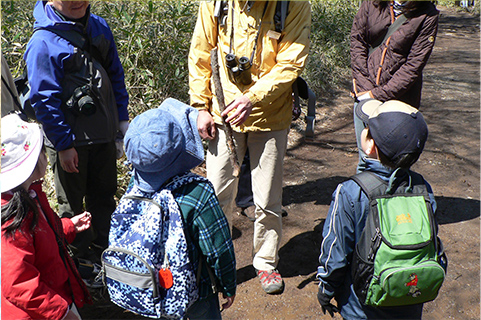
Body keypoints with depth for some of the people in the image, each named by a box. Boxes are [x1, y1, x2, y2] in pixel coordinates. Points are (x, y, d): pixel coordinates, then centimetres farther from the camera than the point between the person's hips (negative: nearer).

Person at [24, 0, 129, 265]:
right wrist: (63, 145, -15)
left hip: (104, 135, 6)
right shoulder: (43, 42, -16)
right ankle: (80, 262, 30)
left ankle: (104, 251, 38)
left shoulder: (99, 27, 4)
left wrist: (122, 119, 10)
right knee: (72, 205, 12)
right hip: (70, 142, -6)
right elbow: (44, 100, -15)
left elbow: (116, 75, 12)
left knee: (104, 196, 19)